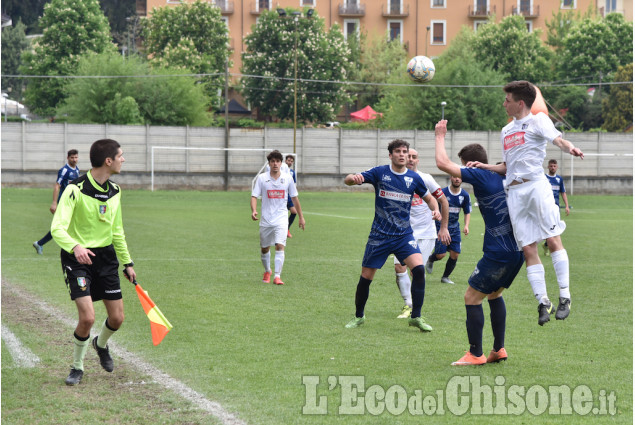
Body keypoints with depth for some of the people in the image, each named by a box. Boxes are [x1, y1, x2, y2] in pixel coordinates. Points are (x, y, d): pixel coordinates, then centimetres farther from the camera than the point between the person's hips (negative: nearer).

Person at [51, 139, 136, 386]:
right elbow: (57, 228, -27)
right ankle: (77, 367, 7)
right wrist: (75, 247, -46)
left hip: (106, 256, 6)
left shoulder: (114, 191, 5)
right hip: (77, 257, -6)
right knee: (87, 317, -18)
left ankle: (101, 344, 39)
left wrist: (127, 263, 22)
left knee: (117, 318, 4)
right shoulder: (75, 190, -18)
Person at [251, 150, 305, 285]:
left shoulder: (287, 178, 1)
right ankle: (267, 271, 37)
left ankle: (277, 276, -18)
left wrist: (301, 217, 14)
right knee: (264, 249, 11)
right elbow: (254, 196, -5)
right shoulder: (262, 178, -1)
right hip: (266, 219, 1)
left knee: (280, 246, -18)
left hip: (281, 218, -1)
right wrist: (254, 211, -24)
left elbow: (294, 198, 11)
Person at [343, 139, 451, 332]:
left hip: (404, 235, 1)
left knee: (418, 269, -20)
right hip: (379, 235, -1)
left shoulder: (414, 178, 1)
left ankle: (416, 317, -8)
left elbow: (428, 197, 17)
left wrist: (435, 209, -5)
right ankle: (359, 316, 27)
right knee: (366, 277, 3)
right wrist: (353, 178, -33)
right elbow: (348, 180, -9)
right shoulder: (379, 172, -4)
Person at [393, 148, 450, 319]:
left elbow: (443, 201, 2)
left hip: (425, 233, -3)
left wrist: (444, 227, 2)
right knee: (399, 267, -8)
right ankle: (408, 305, 6)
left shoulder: (425, 179, -5)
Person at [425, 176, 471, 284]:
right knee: (440, 254, -10)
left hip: (454, 228, 4)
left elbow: (467, 212, 10)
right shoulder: (443, 192, -12)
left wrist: (466, 225, -4)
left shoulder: (465, 195, 0)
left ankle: (445, 277, 17)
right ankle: (430, 259, 27)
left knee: (455, 254, -3)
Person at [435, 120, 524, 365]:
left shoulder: (480, 176, -10)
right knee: (495, 294, 23)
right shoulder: (503, 176, 12)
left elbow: (442, 163, -11)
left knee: (472, 297, 2)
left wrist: (440, 136, 2)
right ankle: (499, 350, 23)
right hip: (517, 250, 9)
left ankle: (476, 354, 3)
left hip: (498, 252, -9)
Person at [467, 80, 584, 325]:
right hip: (514, 192, 6)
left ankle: (565, 296, -8)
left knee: (553, 239, -11)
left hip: (536, 184, -6)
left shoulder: (538, 120, 4)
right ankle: (543, 302, 3)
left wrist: (570, 148, -35)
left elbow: (558, 140, -13)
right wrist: (485, 167, 15)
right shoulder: (506, 131, 24)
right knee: (528, 249, 0)